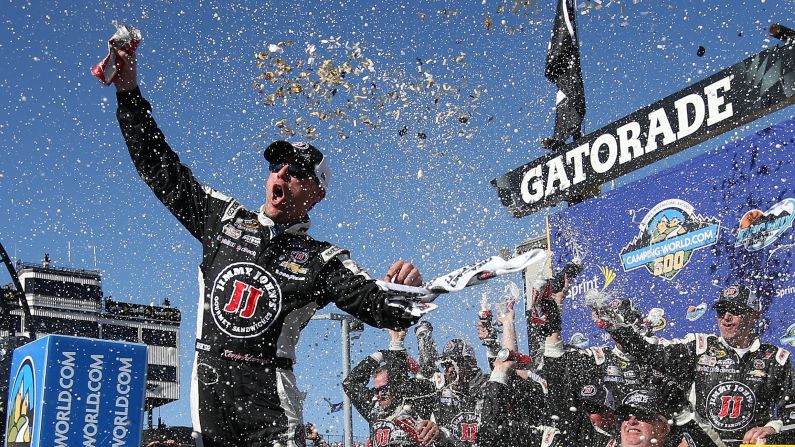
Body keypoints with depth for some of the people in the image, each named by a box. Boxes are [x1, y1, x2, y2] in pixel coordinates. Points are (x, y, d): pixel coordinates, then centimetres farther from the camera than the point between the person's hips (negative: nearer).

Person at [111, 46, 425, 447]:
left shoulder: (323, 261, 3)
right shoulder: (224, 217, 11)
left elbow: (384, 309, -6)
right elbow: (161, 169, 15)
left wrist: (406, 291, -31)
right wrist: (129, 91, 9)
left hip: (268, 401, -2)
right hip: (208, 391, 3)